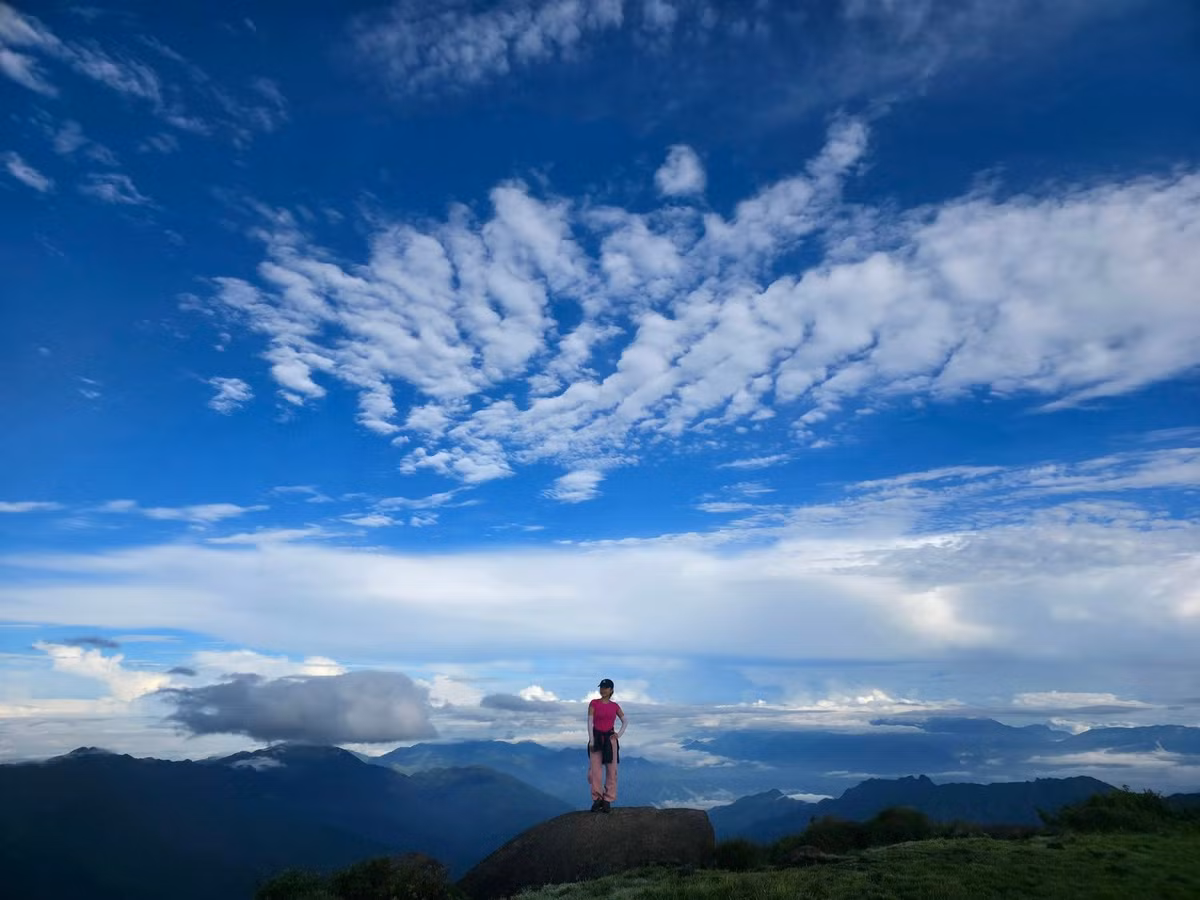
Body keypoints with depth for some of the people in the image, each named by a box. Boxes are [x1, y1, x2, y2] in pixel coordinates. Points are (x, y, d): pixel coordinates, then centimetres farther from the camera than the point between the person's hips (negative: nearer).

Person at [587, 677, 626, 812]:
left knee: (611, 770, 3)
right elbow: (590, 722, -6)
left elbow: (625, 721, 14)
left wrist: (619, 734, 1)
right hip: (596, 738, -2)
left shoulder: (615, 706, 4)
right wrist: (591, 740, -13)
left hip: (610, 739, 2)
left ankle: (608, 800, 12)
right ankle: (597, 799, 11)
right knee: (595, 770, -2)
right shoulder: (594, 703, -2)